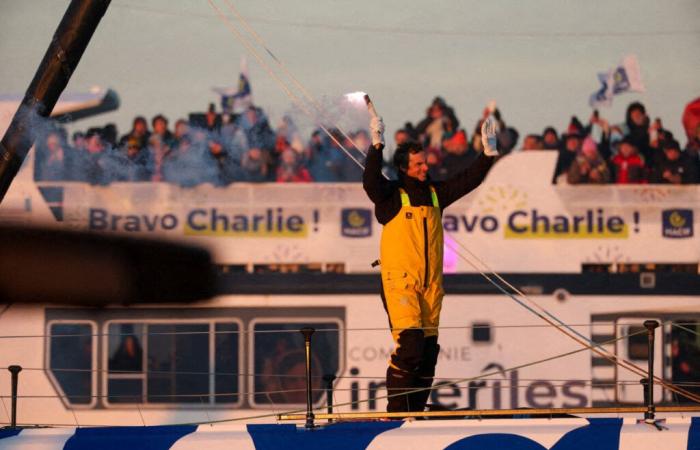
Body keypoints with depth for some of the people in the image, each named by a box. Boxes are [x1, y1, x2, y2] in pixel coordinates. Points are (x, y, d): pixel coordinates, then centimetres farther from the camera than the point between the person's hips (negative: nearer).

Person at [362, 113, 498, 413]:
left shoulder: (435, 193, 14)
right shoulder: (391, 196, -2)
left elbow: (468, 180, 16)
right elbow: (370, 182, -20)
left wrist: (488, 152, 6)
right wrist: (376, 146, -30)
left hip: (431, 283, 6)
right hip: (400, 280, -6)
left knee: (428, 348, 6)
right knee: (409, 342, -17)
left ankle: (416, 411, 13)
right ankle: (396, 411, -11)